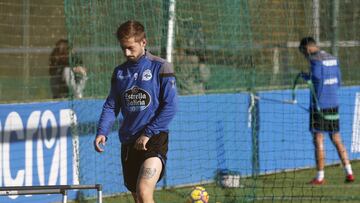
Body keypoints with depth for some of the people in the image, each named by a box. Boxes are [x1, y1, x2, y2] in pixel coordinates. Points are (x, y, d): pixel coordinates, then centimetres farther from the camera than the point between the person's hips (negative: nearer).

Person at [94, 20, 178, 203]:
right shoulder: (119, 72, 12)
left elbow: (170, 106, -9)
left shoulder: (160, 68, -4)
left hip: (154, 139, -6)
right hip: (128, 142, 6)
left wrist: (148, 133, -14)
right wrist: (102, 132, -4)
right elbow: (111, 106, 14)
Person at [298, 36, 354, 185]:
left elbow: (318, 82, -18)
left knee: (318, 141, -1)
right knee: (337, 140, 13)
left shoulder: (315, 60, -11)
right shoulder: (332, 59, 12)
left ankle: (320, 177, 0)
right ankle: (349, 173, 8)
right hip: (334, 104, 7)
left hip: (320, 105, -7)